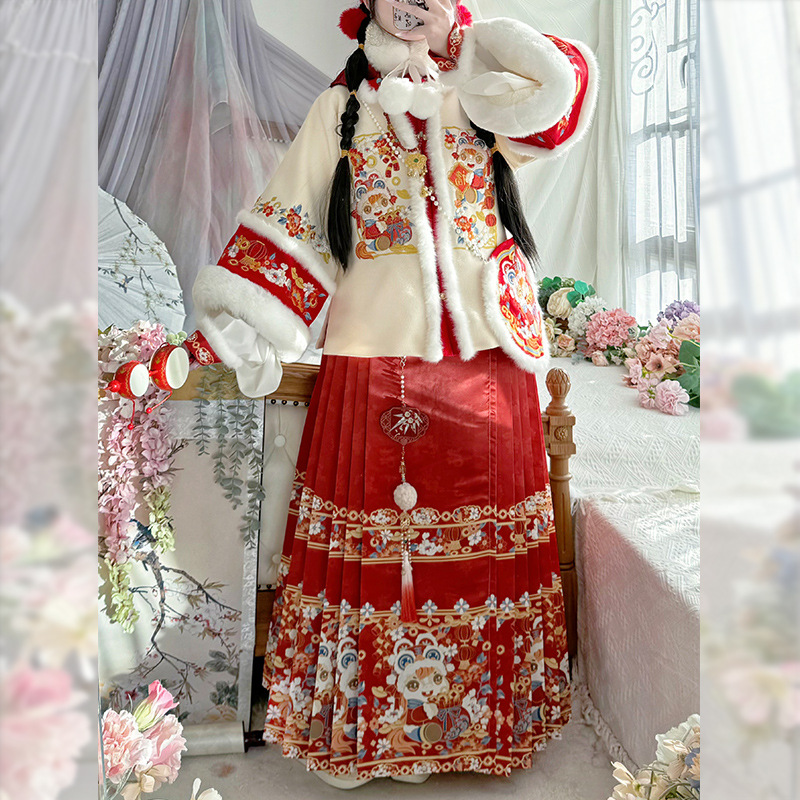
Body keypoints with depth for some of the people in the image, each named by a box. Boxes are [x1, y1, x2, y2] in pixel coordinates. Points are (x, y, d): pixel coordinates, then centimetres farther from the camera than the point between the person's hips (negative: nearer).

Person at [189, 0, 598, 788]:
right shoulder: (341, 107, 13)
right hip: (374, 360, -1)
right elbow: (287, 221, 8)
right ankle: (363, 722, 25)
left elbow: (562, 85, -3)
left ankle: (478, 717, 29)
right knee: (371, 542, 3)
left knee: (482, 541, 7)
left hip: (486, 359, 2)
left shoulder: (487, 103, 16)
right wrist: (237, 326, -1)